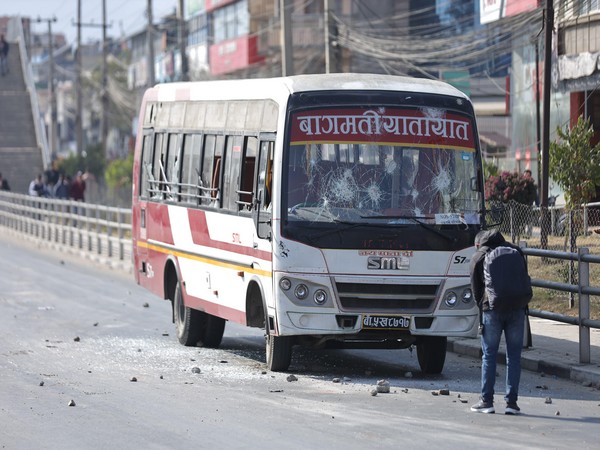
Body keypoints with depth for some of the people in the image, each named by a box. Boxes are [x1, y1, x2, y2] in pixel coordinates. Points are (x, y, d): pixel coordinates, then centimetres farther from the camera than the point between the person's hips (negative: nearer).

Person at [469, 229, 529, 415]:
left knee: (489, 356, 4)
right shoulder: (515, 251, 16)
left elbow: (475, 288, 11)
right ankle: (511, 402, 3)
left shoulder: (478, 257, 9)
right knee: (514, 356, 5)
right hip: (517, 309, 2)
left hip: (492, 309, -2)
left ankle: (487, 401, 3)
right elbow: (525, 280, 15)